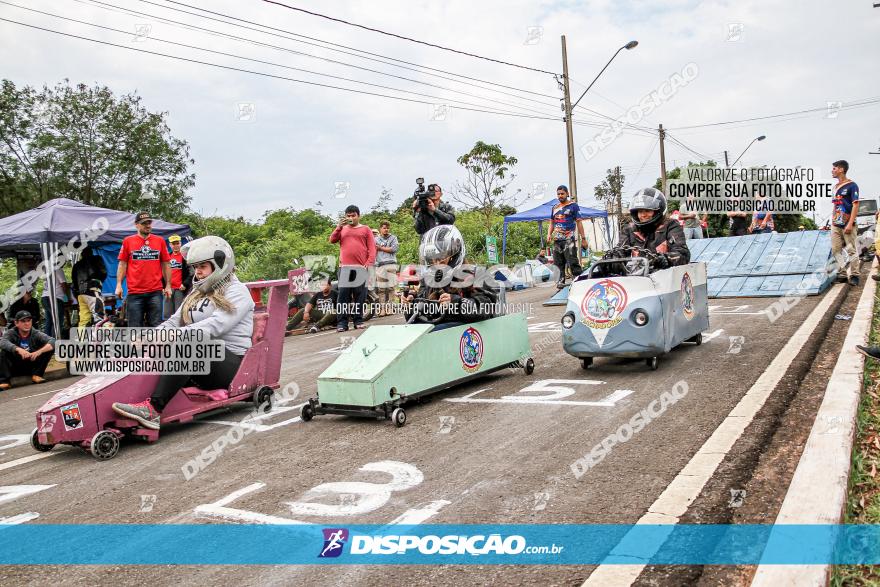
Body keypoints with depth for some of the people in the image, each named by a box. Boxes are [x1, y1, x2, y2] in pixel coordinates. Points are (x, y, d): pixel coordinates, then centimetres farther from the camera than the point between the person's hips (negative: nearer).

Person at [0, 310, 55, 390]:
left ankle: (36, 375, -12)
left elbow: (53, 341, -24)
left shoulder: (36, 334, -8)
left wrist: (39, 352, -41)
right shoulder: (11, 333, -9)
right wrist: (18, 349, -50)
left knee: (49, 348, -17)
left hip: (32, 366, 1)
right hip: (15, 367, -1)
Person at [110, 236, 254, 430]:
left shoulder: (237, 292, -3)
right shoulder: (197, 293, 23)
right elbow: (175, 321, 13)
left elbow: (215, 326, -19)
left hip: (230, 361, -8)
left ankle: (153, 409, -43)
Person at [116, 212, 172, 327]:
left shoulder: (160, 241, 8)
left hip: (155, 292, 1)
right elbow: (122, 264, 7)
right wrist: (119, 284, -1)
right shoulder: (128, 241, 6)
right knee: (135, 327, 4)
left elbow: (166, 264, 10)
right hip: (135, 292, 0)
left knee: (156, 326, 4)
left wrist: (168, 285, 6)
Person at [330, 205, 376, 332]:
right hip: (344, 267, 1)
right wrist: (339, 226, -4)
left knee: (360, 295, 1)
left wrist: (369, 263, -7)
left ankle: (358, 320, 8)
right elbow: (332, 240, 6)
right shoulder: (342, 229, 19)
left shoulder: (365, 229, 11)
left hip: (360, 267, -1)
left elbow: (372, 248, 5)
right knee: (343, 295, -3)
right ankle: (342, 322, -3)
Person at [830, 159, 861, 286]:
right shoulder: (836, 187, 15)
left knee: (851, 250, -5)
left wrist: (850, 223, -19)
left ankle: (854, 275, 0)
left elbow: (855, 205, -12)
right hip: (835, 225, 7)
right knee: (835, 251, 6)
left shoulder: (852, 185, -6)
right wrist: (832, 221, 15)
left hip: (847, 225, -7)